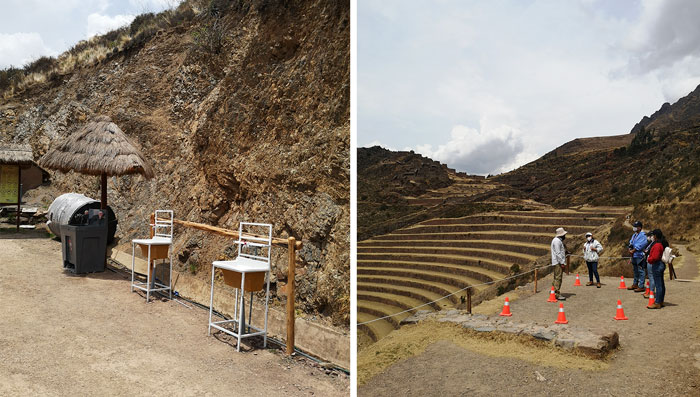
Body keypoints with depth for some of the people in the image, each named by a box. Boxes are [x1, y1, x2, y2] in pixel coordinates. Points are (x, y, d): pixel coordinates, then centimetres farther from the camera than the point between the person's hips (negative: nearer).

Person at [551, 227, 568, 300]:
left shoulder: (559, 240, 20)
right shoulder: (557, 241, -14)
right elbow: (558, 253, -20)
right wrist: (562, 262, -20)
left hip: (559, 262, 11)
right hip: (558, 262, -11)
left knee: (556, 278, 15)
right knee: (558, 278, -10)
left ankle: (553, 291, 23)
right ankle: (556, 294, -9)